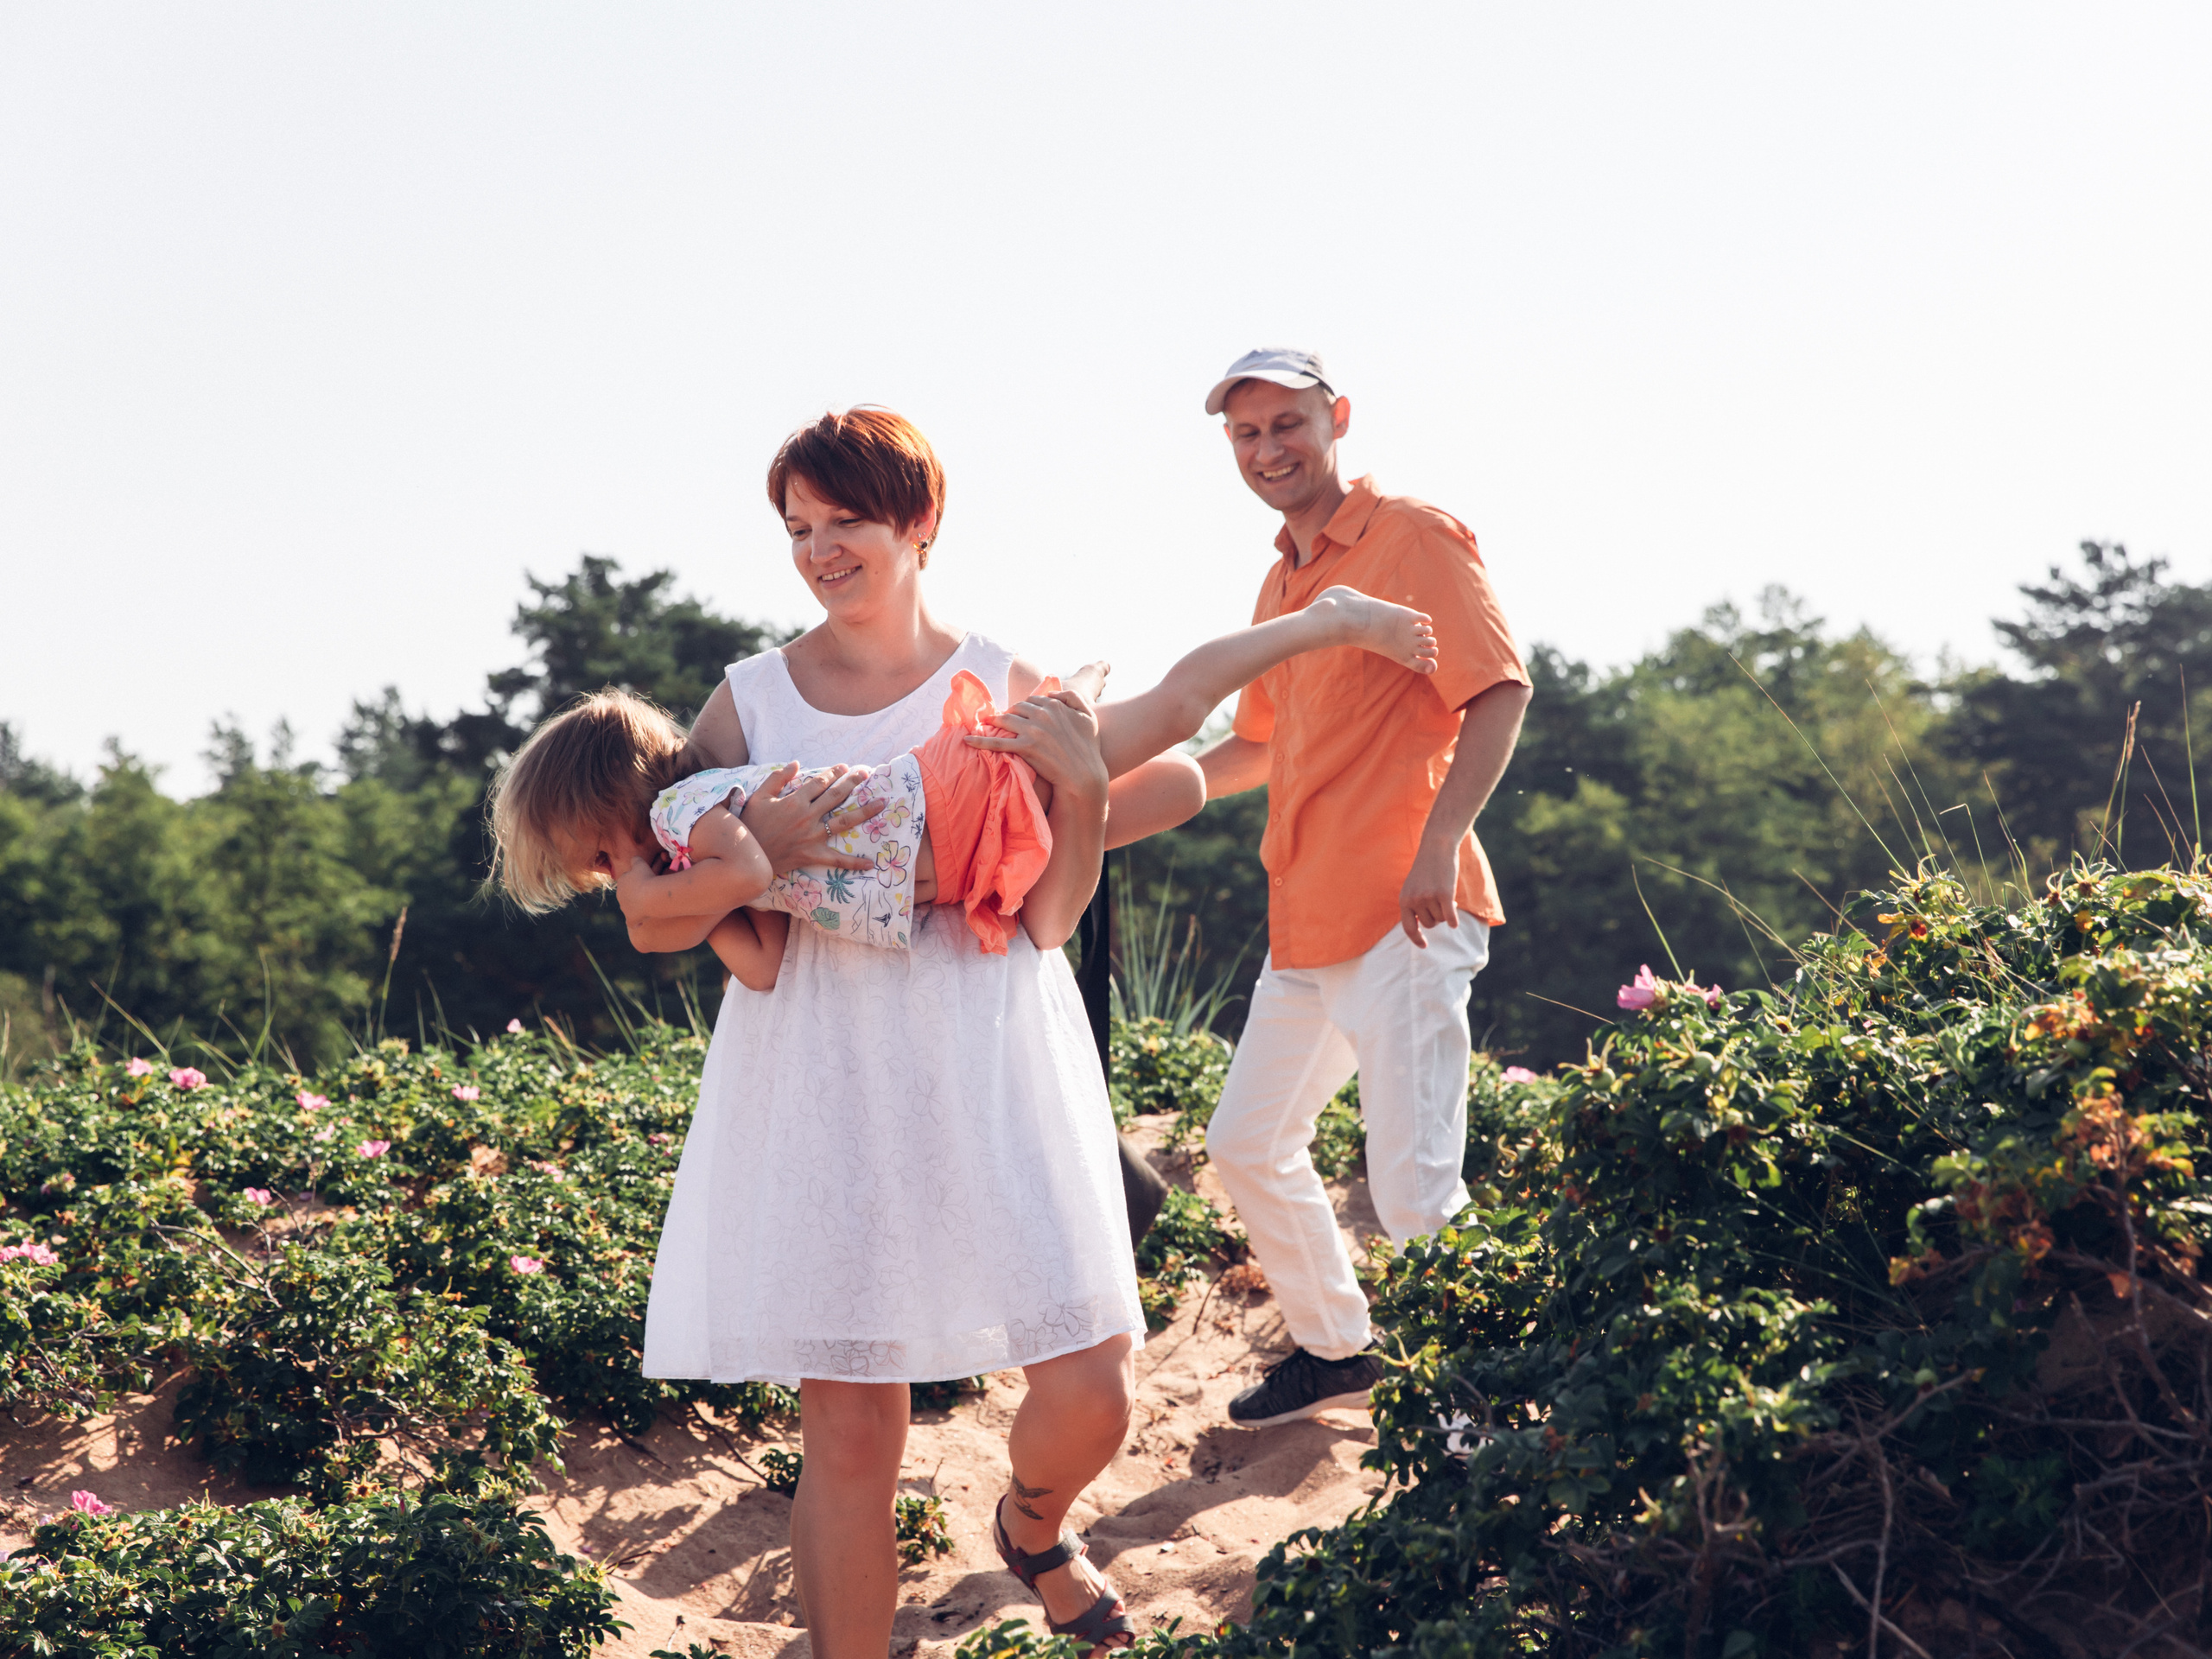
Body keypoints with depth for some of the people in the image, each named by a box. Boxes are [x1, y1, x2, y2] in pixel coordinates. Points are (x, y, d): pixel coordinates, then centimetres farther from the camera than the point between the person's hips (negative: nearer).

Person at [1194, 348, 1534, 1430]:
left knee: (1413, 1194, -16)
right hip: (1303, 924, 9)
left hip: (1404, 921, -9)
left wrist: (1439, 839, -25)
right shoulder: (1281, 582, 19)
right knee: (1247, 1145, 18)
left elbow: (1499, 693, -15)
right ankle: (1336, 1349, 34)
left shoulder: (1413, 537, -7)